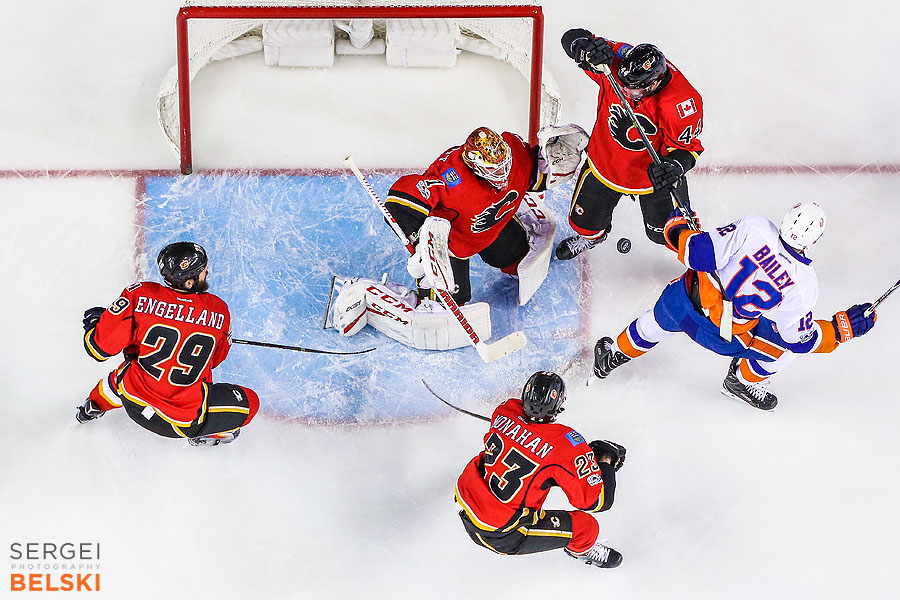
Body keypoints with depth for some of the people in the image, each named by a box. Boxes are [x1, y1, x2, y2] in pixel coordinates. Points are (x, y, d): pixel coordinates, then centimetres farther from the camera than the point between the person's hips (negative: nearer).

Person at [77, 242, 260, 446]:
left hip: (134, 402, 3)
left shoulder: (139, 295, -14)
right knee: (250, 402, 18)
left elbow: (99, 347, -8)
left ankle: (94, 407, 56)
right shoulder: (219, 310, -10)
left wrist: (93, 322, 14)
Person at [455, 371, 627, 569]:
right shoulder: (566, 444, -23)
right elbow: (598, 501, -16)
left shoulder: (504, 411, -7)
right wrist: (606, 460, -1)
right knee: (587, 527, 3)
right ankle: (580, 548, 36)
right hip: (500, 535, -6)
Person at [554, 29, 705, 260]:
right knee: (585, 218, 21)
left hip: (655, 171, -3)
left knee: (664, 231, 9)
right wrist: (587, 50, -49)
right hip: (606, 158, 3)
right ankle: (591, 234, 59)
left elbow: (687, 145, -23)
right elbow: (573, 38, -27)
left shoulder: (683, 102, -35)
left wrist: (674, 166, -43)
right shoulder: (617, 61, -29)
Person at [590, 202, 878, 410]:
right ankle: (741, 381, 41)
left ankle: (614, 355, 61)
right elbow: (801, 340, -8)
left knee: (657, 322, 36)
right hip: (722, 338, -2)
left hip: (684, 300, 2)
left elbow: (699, 253, -20)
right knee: (787, 345, 19)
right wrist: (844, 326, 3)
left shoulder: (753, 227, -24)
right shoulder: (803, 285, -21)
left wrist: (678, 229, 0)